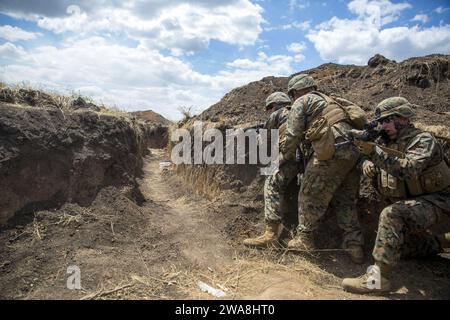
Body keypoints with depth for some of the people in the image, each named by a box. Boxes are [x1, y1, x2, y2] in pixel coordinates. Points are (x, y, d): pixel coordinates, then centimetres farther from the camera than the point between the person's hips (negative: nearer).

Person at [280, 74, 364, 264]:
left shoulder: (302, 102, 7)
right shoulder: (328, 100, 31)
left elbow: (293, 135, -1)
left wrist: (283, 158, 11)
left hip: (330, 151, -8)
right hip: (354, 153, 8)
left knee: (310, 196, 4)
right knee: (346, 201, 15)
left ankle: (304, 239, 14)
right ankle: (355, 247, 18)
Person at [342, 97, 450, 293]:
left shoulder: (423, 140, -19)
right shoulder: (389, 142, 4)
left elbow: (408, 170, -38)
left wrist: (374, 152, -46)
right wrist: (367, 162, -15)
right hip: (411, 203, 9)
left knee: (391, 215, -35)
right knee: (401, 247, 19)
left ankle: (379, 278, -30)